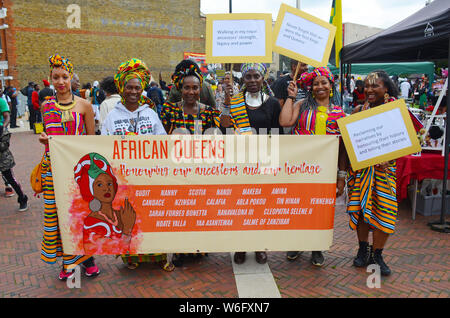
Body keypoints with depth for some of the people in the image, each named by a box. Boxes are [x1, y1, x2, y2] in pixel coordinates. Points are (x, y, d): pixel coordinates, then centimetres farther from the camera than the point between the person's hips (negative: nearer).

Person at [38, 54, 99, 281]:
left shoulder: (84, 105, 1)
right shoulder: (46, 106, 9)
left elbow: (91, 139, 4)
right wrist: (44, 138, -1)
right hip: (53, 167, 3)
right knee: (56, 212, 3)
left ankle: (86, 257, 18)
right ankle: (67, 261, 18)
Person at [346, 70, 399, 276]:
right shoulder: (358, 110, 5)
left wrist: (387, 160, -15)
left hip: (384, 167, -1)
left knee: (384, 208, -5)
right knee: (360, 207, 5)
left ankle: (376, 255, 13)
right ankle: (363, 250, 24)